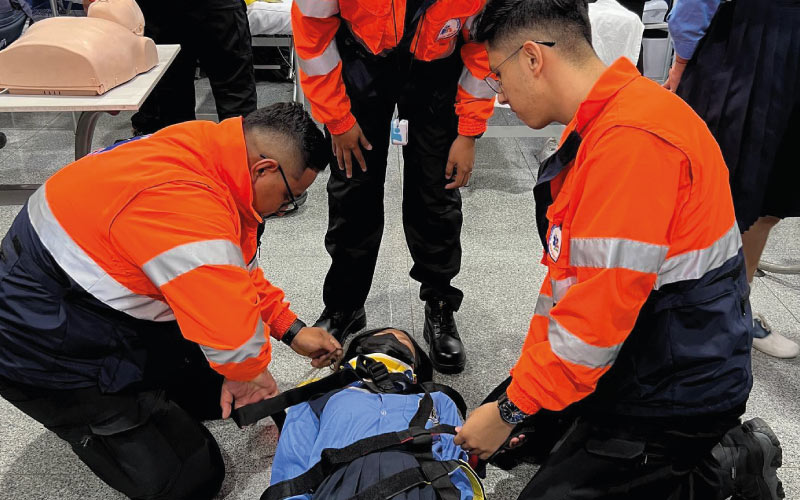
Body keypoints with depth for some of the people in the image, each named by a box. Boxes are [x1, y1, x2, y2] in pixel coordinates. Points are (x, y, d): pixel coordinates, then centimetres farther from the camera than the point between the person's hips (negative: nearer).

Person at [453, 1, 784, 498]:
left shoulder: (632, 140, -28)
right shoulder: (595, 129, 5)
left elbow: (598, 312, -28)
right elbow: (568, 273, 9)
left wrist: (511, 412, -16)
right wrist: (526, 379, 8)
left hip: (675, 393, -9)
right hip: (638, 360, 10)